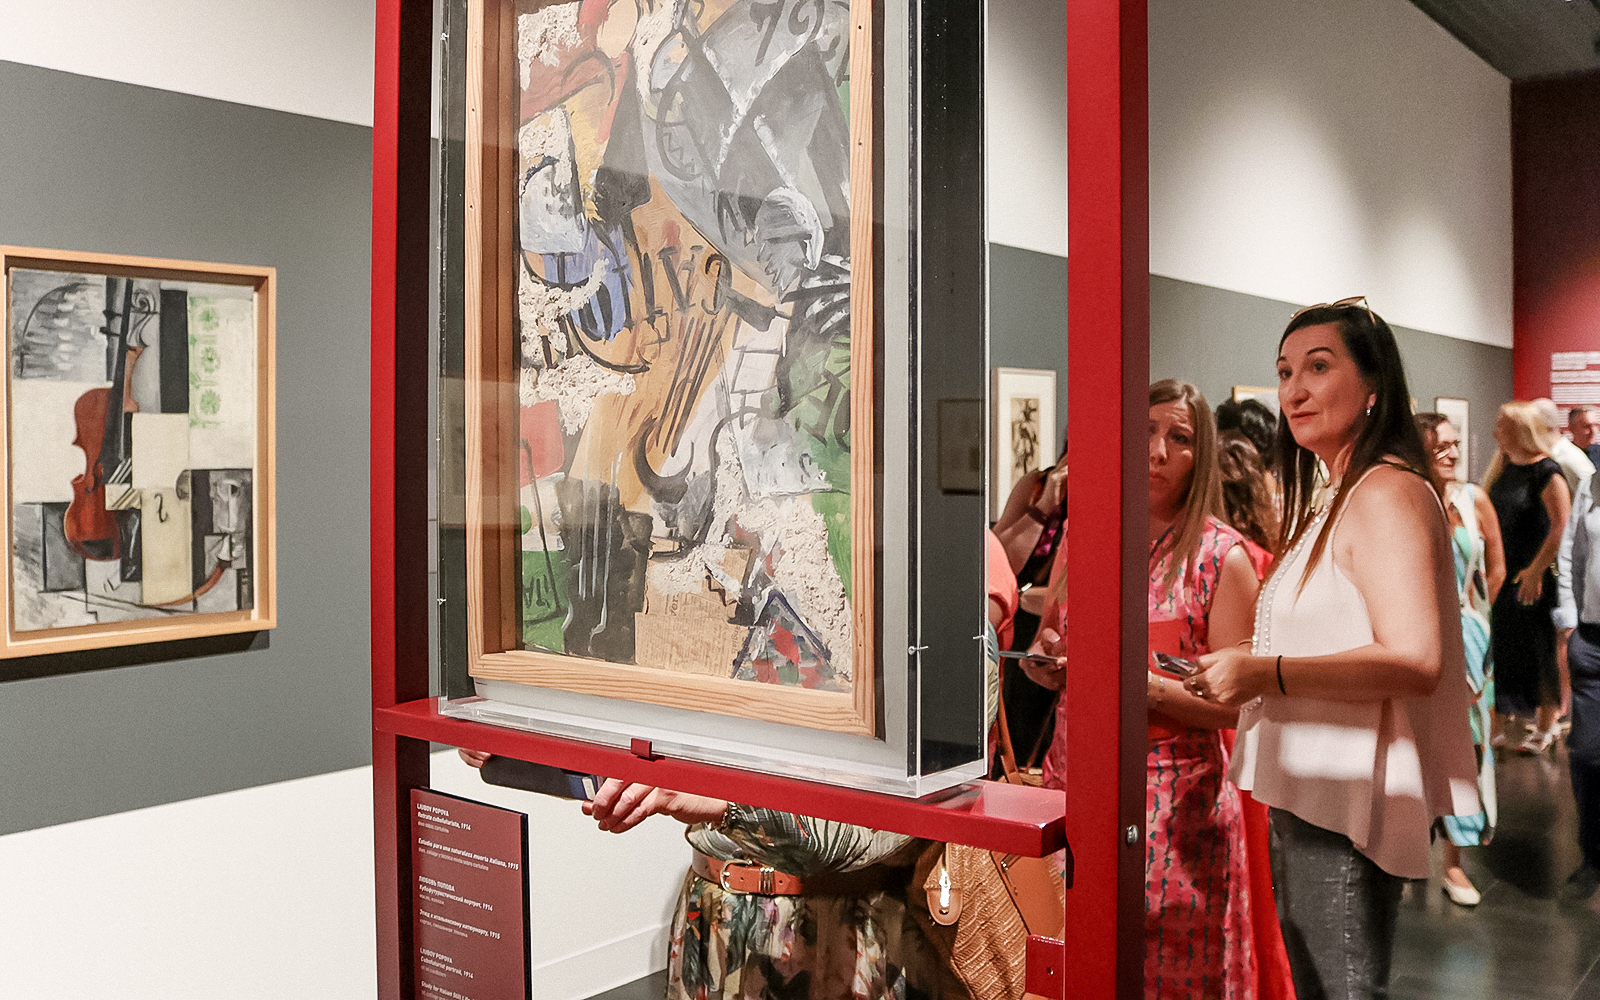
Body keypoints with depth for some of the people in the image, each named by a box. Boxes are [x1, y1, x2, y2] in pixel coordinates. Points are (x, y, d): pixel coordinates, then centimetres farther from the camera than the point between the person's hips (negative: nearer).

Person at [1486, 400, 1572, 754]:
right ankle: (1496, 725, 18)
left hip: (1533, 578, -7)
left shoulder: (1546, 471, -13)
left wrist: (1536, 570, -20)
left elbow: (1562, 526, -18)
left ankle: (1545, 728, 16)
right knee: (1499, 647, 9)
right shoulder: (1503, 469, 9)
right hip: (1501, 575, 7)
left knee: (1538, 652, 3)